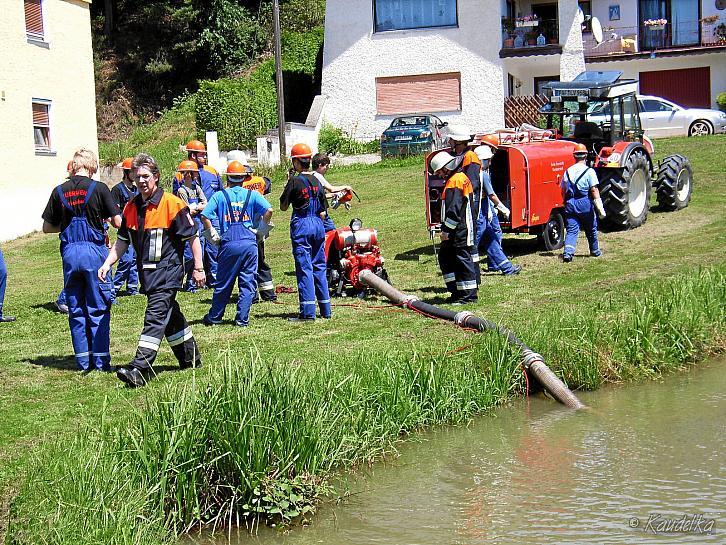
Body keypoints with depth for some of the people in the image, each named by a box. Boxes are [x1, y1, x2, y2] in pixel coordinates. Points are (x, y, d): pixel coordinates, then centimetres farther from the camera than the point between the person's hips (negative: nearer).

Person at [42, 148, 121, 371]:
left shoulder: (59, 191, 4)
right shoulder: (99, 188, -6)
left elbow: (47, 227, 10)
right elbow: (118, 222, -7)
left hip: (69, 252, 3)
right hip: (94, 251, -3)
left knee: (76, 309, 12)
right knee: (98, 308, 5)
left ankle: (83, 360, 14)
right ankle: (101, 359, 4)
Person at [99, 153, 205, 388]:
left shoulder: (172, 204, -11)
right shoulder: (131, 207, 9)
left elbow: (193, 237, -7)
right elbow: (122, 241, 16)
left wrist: (198, 268, -8)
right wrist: (107, 263, 3)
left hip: (168, 270, -8)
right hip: (147, 272, 8)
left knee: (155, 317, -16)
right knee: (171, 316, 19)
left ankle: (140, 370, -23)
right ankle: (191, 359, 34)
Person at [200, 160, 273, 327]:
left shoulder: (219, 196, 6)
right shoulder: (252, 194, 8)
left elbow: (205, 216, -3)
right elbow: (269, 210, -5)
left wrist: (214, 236, 6)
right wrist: (260, 230, 6)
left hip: (228, 244, 0)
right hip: (249, 243, 0)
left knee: (223, 283, 10)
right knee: (247, 283, 6)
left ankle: (214, 317, 21)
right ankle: (242, 319, 3)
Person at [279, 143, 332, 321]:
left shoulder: (295, 181, -9)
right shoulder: (317, 181, 7)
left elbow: (283, 206, -3)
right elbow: (323, 212, 8)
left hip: (301, 226, -6)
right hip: (318, 226, 6)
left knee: (304, 268, -5)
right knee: (320, 267, 12)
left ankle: (308, 312, -8)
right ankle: (325, 310, 15)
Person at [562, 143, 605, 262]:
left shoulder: (568, 172, 7)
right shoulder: (589, 172, -8)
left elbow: (563, 190, 13)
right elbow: (594, 191, -13)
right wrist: (600, 208, -13)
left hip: (570, 204, 3)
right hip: (585, 204, -3)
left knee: (571, 230, -1)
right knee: (591, 229, 17)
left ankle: (567, 253, -20)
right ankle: (595, 251, 34)